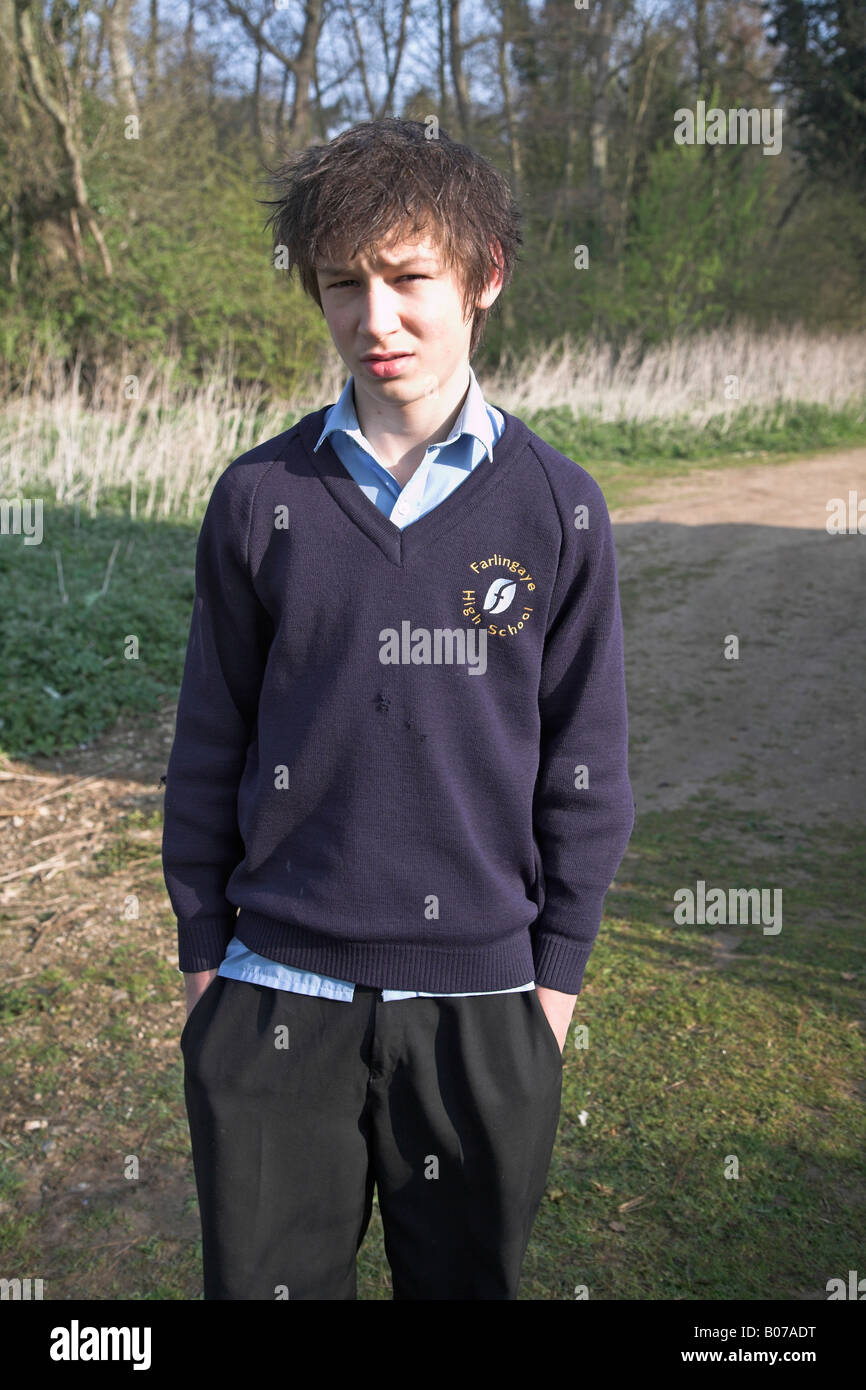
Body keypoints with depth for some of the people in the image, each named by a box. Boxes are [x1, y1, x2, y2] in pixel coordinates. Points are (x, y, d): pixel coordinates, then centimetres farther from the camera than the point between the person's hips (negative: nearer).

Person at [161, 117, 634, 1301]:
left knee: (467, 1275, 19)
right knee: (266, 1277, 16)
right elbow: (210, 742, 3)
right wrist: (204, 950, 5)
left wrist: (559, 972, 2)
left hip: (482, 999, 0)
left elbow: (583, 765, 0)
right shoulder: (260, 499, -3)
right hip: (276, 993, 1)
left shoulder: (557, 508, -4)